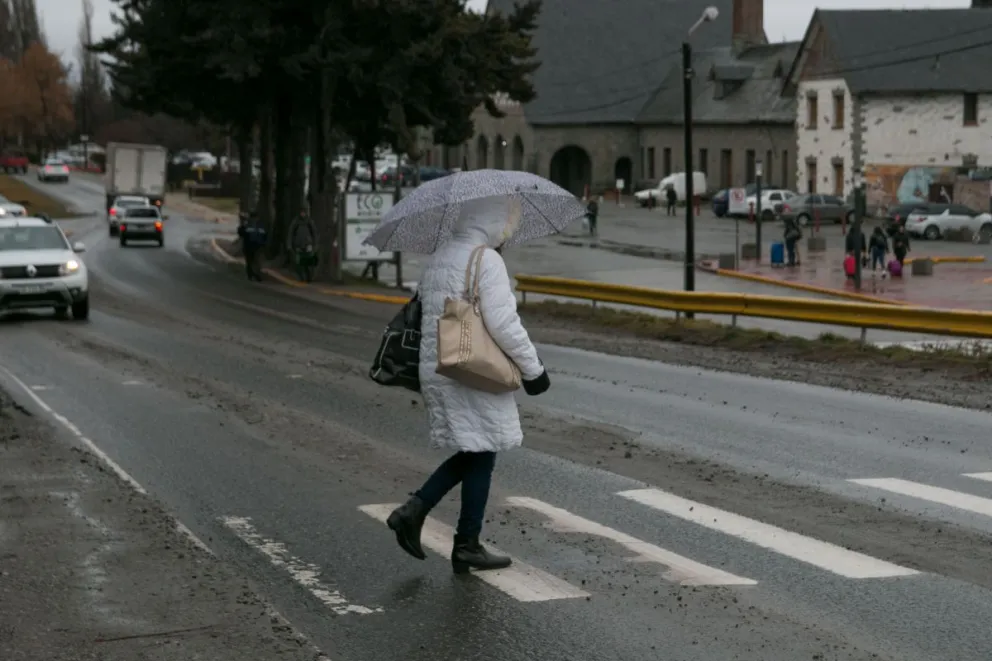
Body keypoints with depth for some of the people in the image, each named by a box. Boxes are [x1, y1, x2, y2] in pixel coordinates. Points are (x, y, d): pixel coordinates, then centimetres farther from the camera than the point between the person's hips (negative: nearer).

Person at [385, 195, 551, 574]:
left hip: (435, 370, 8)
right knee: (481, 458, 3)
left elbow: (424, 315, 16)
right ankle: (467, 547, 9)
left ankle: (414, 510, 6)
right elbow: (503, 323, -19)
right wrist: (533, 369, -11)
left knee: (470, 454, 18)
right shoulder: (487, 260, -13)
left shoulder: (436, 261, 13)